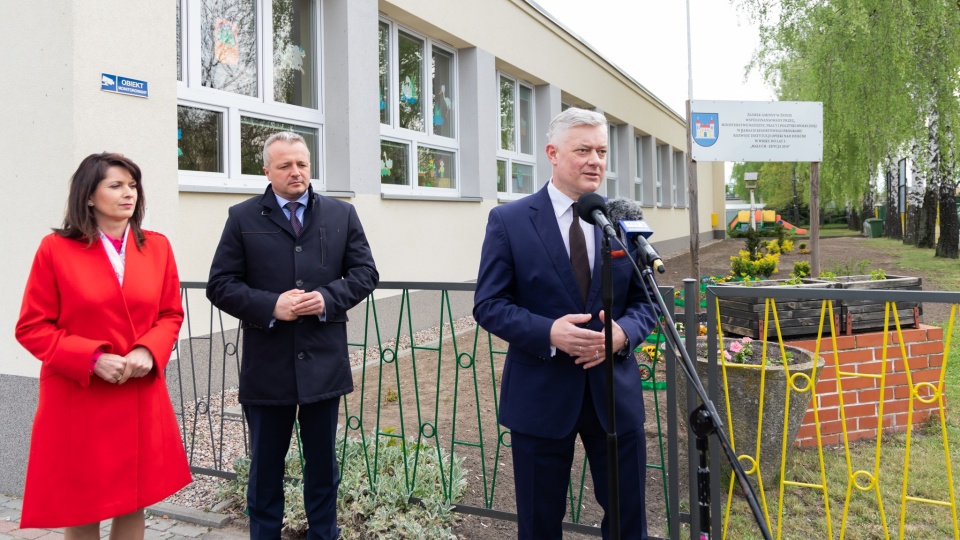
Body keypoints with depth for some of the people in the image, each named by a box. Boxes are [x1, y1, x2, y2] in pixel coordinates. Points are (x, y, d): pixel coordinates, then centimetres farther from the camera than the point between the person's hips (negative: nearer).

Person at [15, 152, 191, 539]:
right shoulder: (56, 248, -5)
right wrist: (92, 359, -16)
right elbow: (31, 327, -4)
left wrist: (149, 351, -11)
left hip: (141, 399, 3)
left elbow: (171, 315, 9)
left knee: (134, 504, 12)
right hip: (78, 400, -3)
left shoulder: (157, 247, 4)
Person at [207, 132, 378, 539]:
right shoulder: (243, 218, 0)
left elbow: (365, 272, 3)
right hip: (267, 365, -1)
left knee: (322, 461, 16)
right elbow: (220, 285, -2)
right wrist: (270, 306, -17)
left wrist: (328, 299, -14)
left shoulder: (342, 214, 5)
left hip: (324, 363, 2)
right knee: (265, 464, 14)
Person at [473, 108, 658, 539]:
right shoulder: (508, 220, -5)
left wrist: (623, 332, -15)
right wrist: (549, 332, -23)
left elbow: (645, 302, 7)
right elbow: (488, 305, -7)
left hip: (615, 390, 3)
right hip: (540, 394, -2)